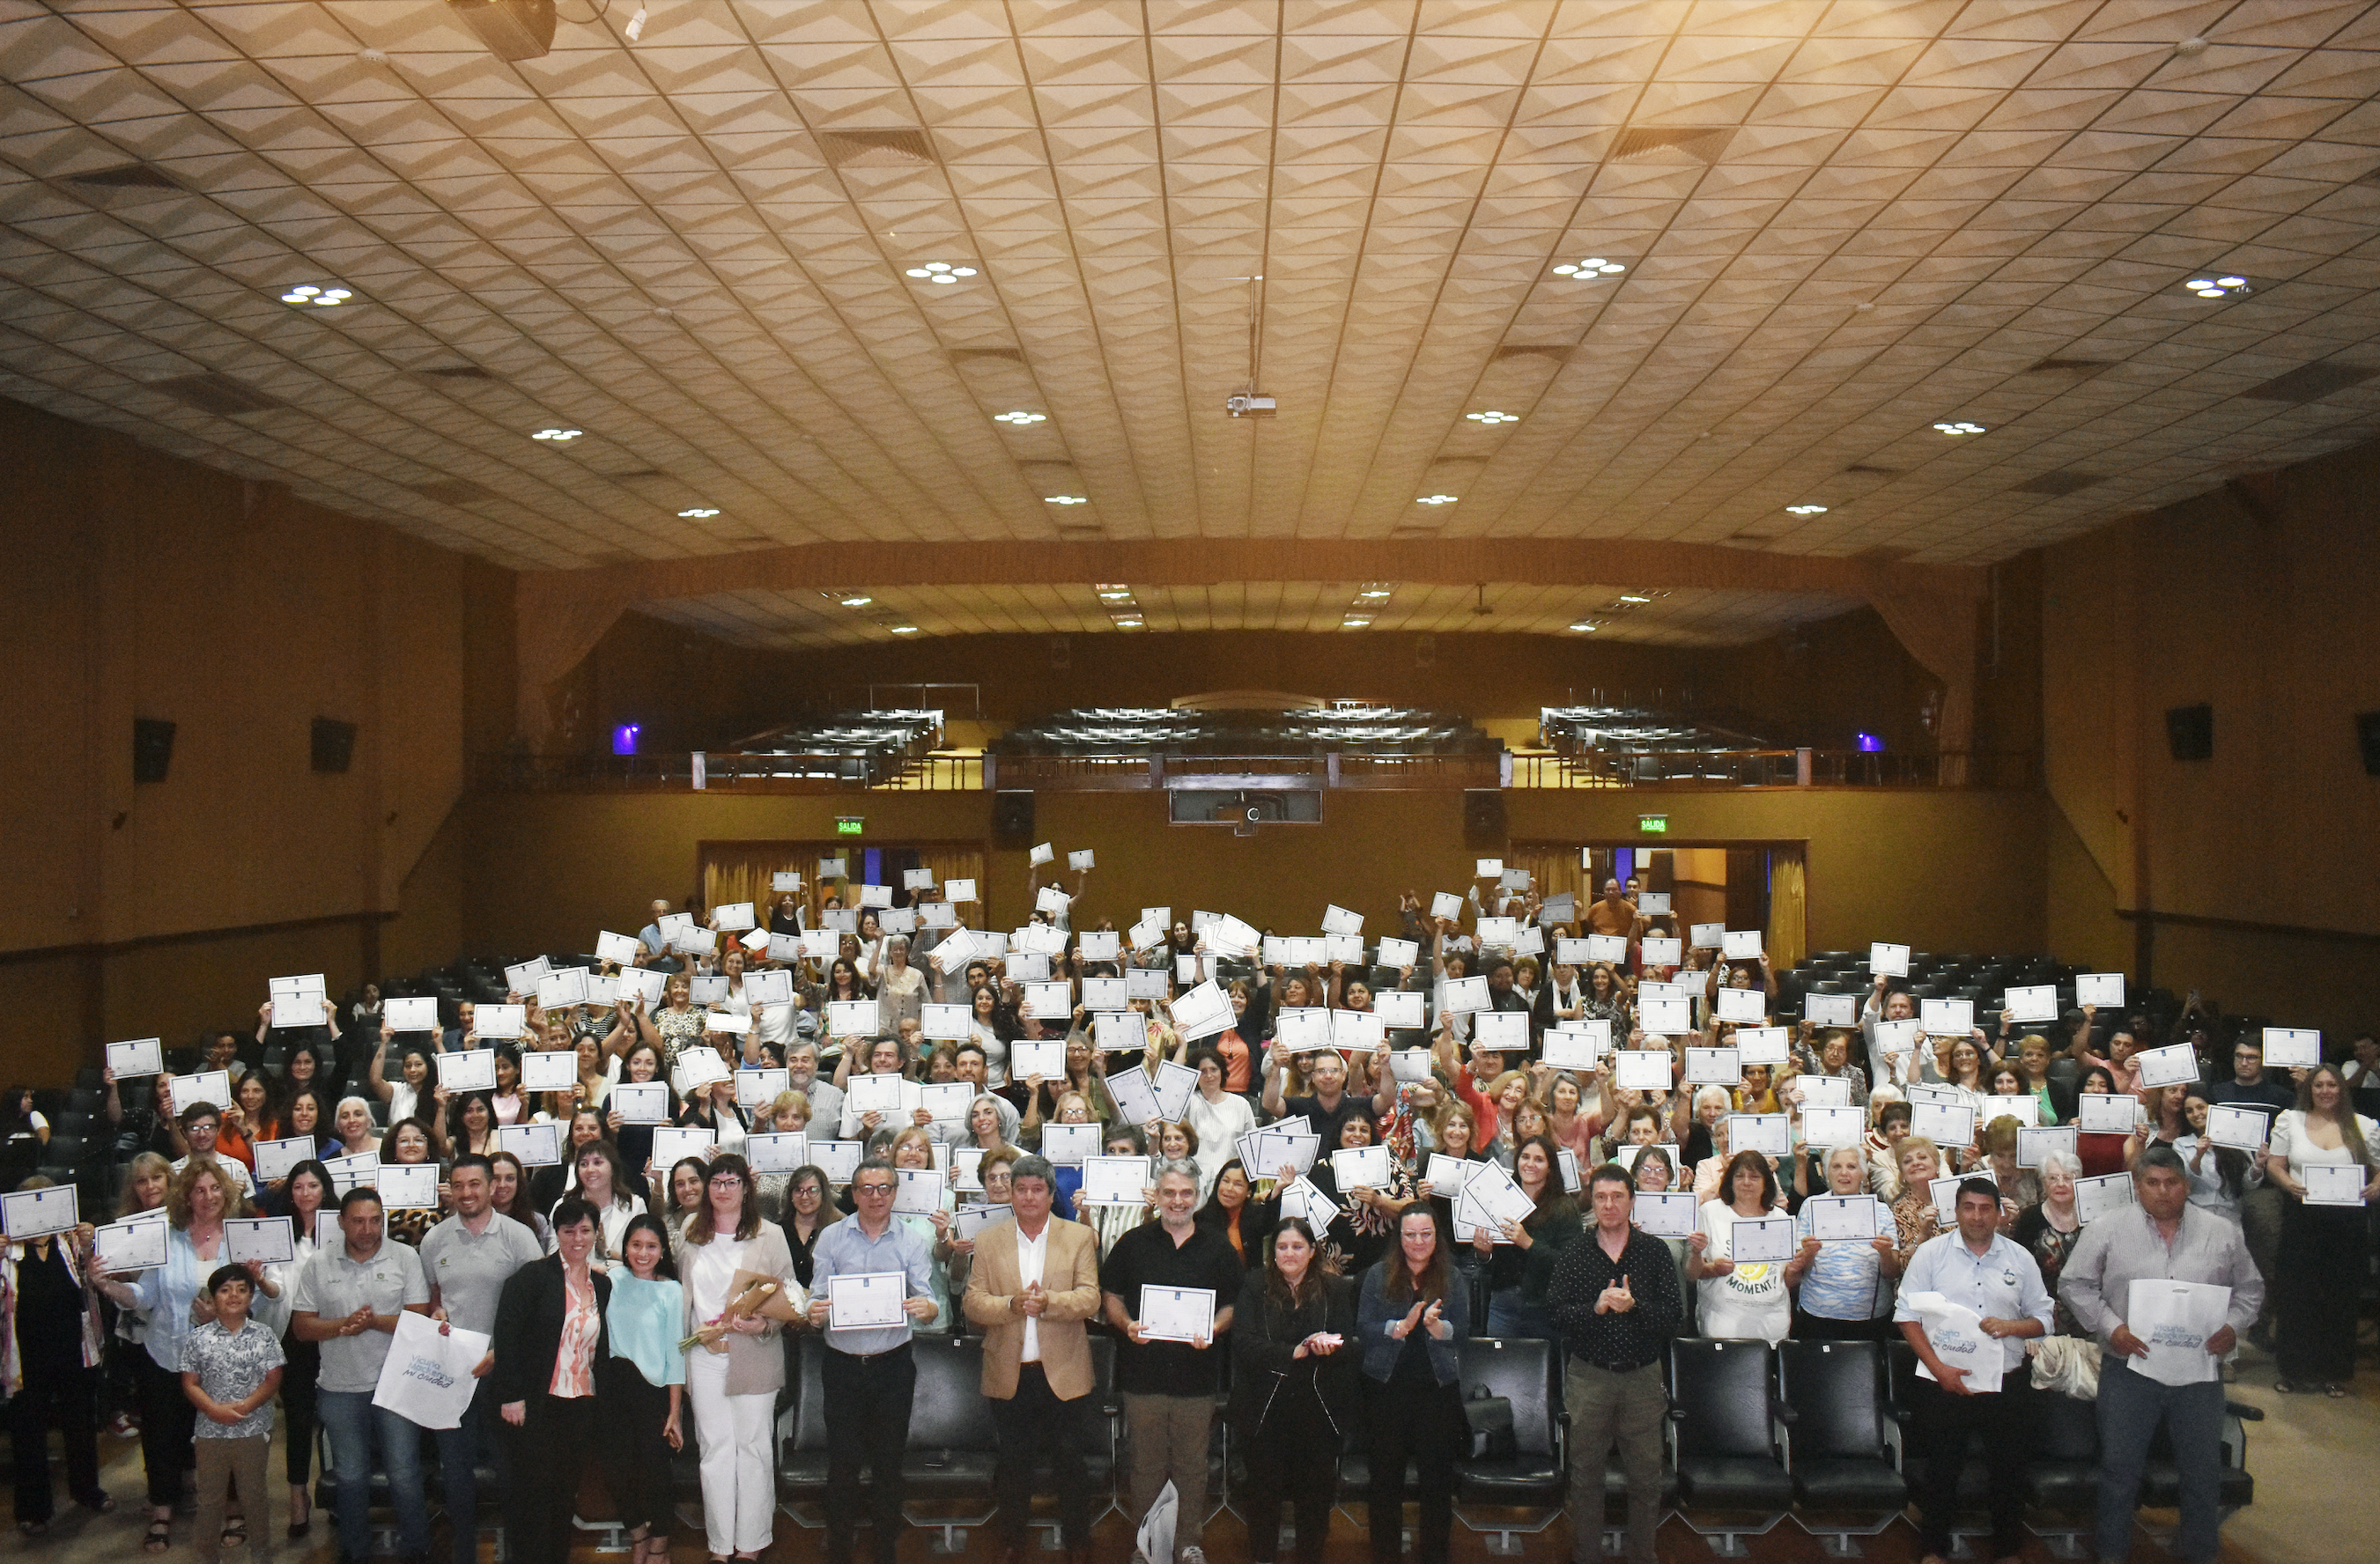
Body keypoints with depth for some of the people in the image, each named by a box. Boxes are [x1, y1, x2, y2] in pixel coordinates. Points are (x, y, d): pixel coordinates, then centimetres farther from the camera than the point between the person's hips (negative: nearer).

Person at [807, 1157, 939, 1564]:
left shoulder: (912, 1243, 3)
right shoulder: (832, 1238, 4)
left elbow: (928, 1306, -4)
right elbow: (820, 1298, 1)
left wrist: (925, 1309, -27)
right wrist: (815, 1313, -22)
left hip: (893, 1366, 0)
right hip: (843, 1365, 0)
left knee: (888, 1462, 8)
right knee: (842, 1462, 3)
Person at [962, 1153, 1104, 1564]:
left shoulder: (1079, 1237, 2)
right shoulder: (988, 1241, 5)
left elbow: (1089, 1299, -8)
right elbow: (973, 1303, -2)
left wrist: (1047, 1302, -25)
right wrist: (1013, 1304, -20)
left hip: (1063, 1373, -1)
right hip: (1009, 1375, 1)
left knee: (1072, 1464, 6)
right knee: (1013, 1464, 12)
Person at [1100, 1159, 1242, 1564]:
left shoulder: (1218, 1248, 6)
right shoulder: (1132, 1243, 5)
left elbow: (1233, 1303, 9)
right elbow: (1110, 1294, 10)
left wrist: (1214, 1328, -11)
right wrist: (1126, 1324, -9)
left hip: (1197, 1374, 0)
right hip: (1143, 1373, 0)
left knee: (1192, 1465, 6)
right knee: (1147, 1464, 6)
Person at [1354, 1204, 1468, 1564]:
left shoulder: (1452, 1278, 5)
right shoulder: (1379, 1275, 3)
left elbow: (1462, 1329, -3)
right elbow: (1363, 1328, -4)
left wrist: (1436, 1326, -23)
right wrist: (1402, 1327, -20)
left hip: (1438, 1388, 0)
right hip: (1386, 1386, 0)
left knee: (1438, 1474, 4)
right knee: (1386, 1474, 8)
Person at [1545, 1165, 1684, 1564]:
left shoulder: (1655, 1251, 3)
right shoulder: (1575, 1255, 4)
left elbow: (1674, 1312, -5)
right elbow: (1554, 1313, -4)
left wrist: (1634, 1306, -21)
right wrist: (1595, 1308, -18)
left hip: (1643, 1377, 0)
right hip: (1589, 1377, 0)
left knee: (1646, 1478, 5)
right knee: (1585, 1475, 7)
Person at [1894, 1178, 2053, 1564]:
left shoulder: (2019, 1258, 6)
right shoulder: (1931, 1253, 0)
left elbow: (2043, 1319, 9)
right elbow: (1908, 1315, -2)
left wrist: (2011, 1326, -13)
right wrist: (1940, 1369, -11)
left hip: (2005, 1383, 2)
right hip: (1943, 1383, -2)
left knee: (2008, 1470, 10)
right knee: (1941, 1468, 7)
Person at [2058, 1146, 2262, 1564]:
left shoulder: (2224, 1233, 4)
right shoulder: (2107, 1229, -3)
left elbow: (2249, 1289, 12)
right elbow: (2075, 1285, 0)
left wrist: (2232, 1326, -6)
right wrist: (2110, 1327, -12)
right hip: (2128, 1370, -2)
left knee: (2203, 1471, 12)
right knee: (2119, 1469, 6)